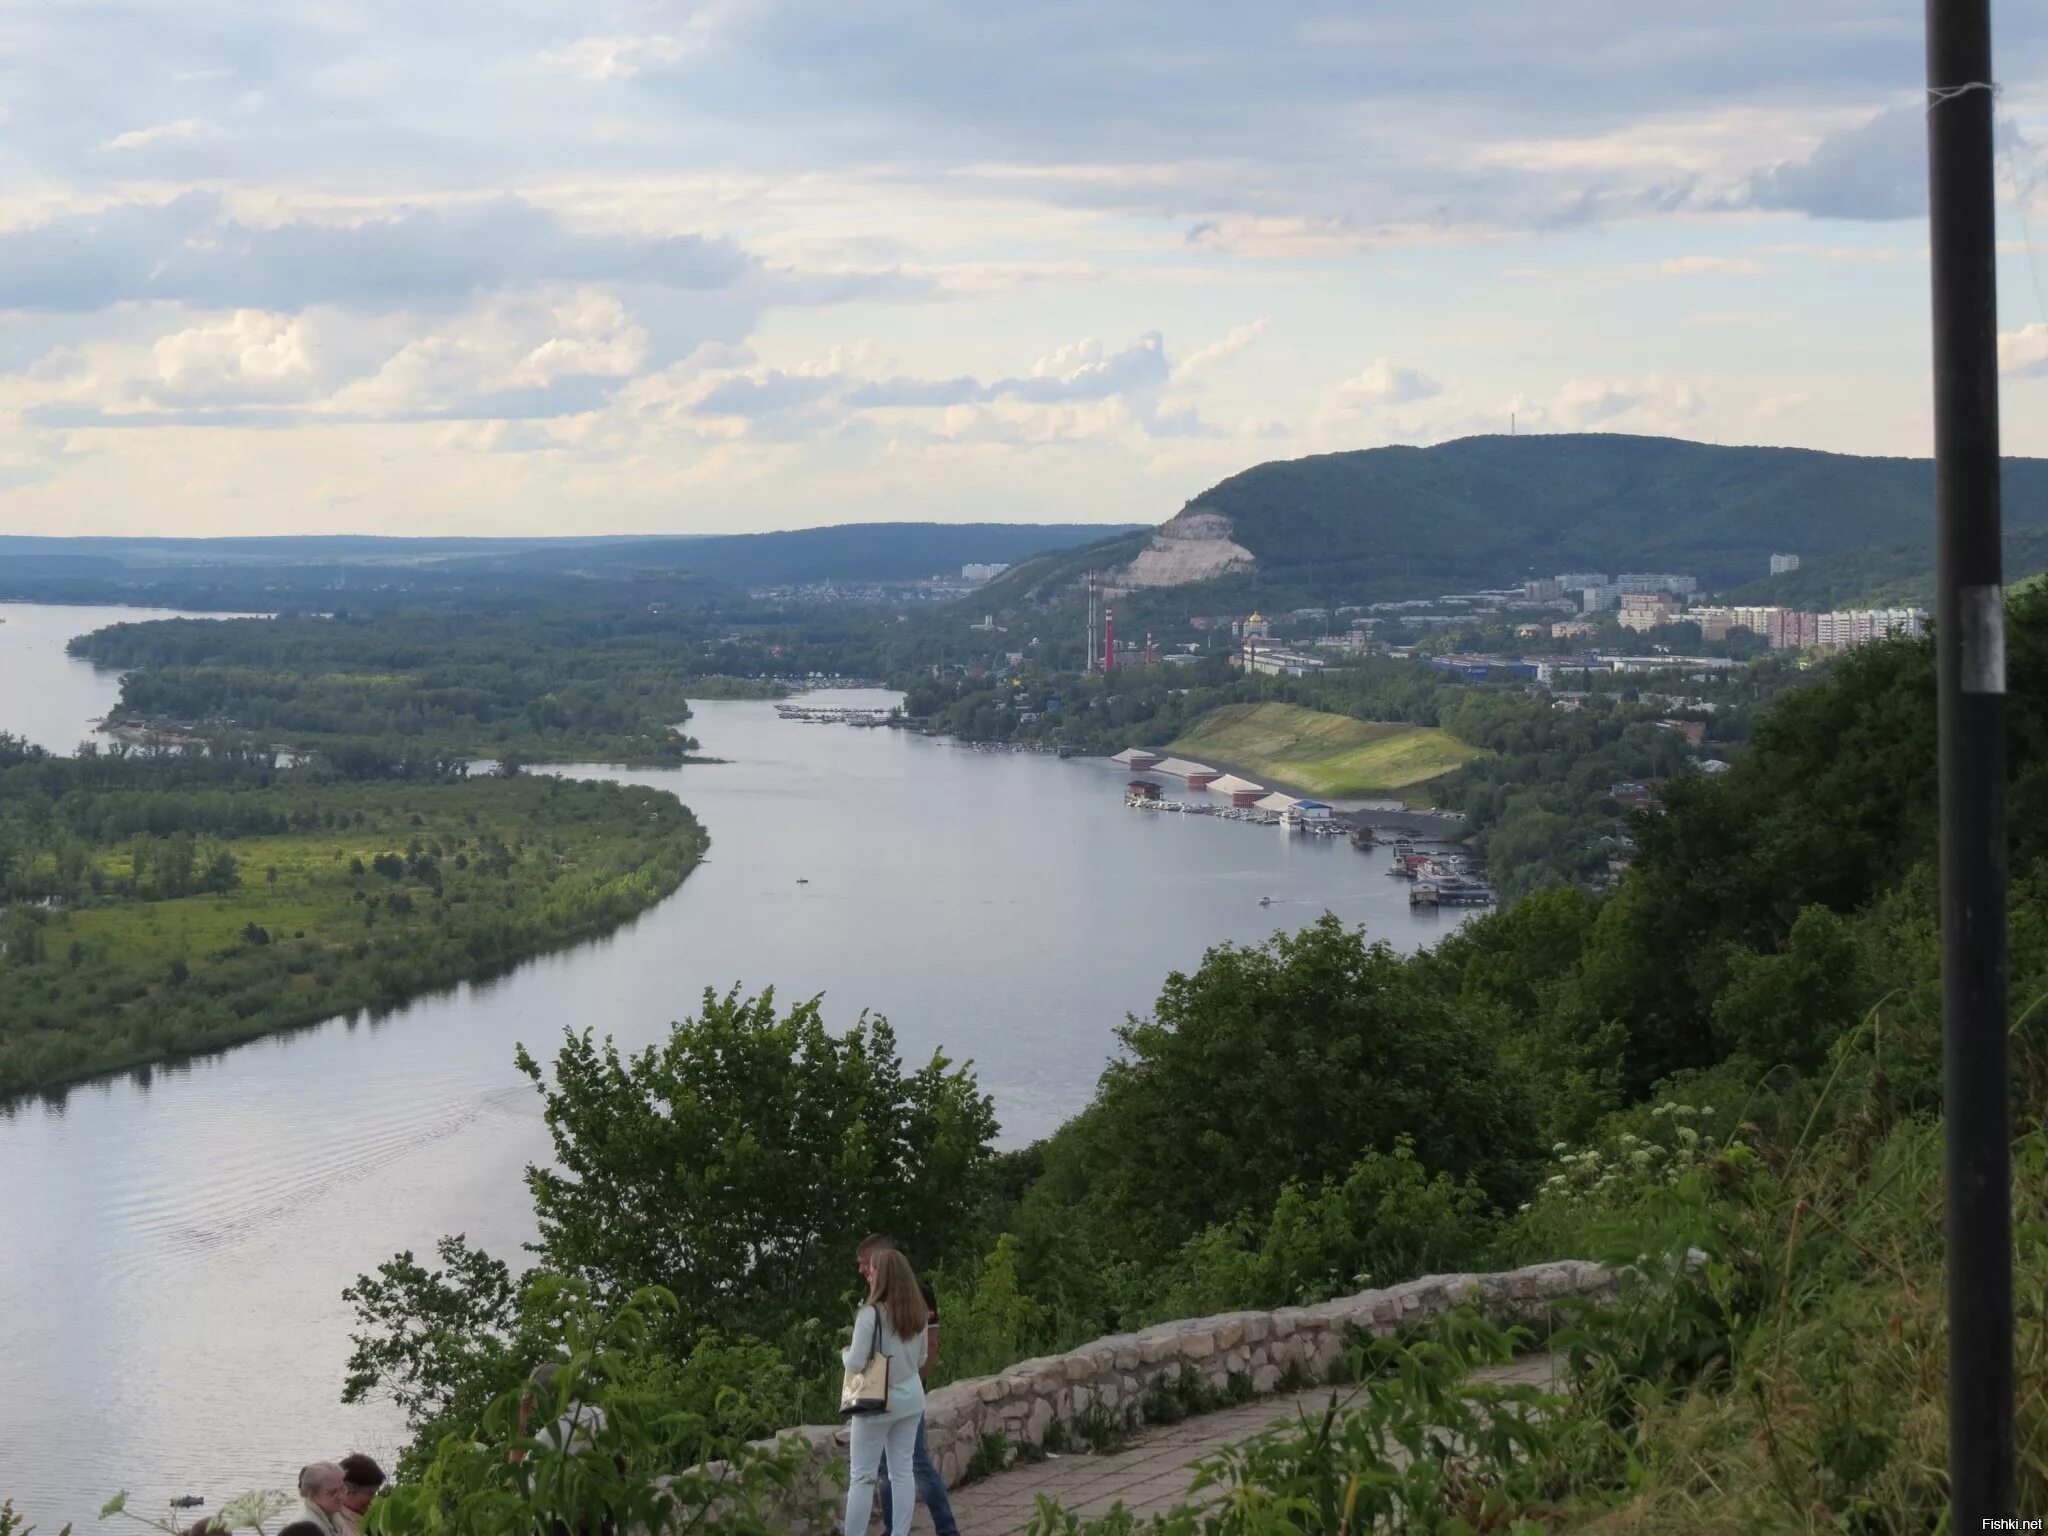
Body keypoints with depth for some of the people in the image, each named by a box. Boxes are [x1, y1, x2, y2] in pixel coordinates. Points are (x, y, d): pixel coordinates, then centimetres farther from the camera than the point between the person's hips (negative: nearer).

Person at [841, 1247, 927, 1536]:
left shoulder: (871, 1314, -18)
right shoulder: (917, 1313, 2)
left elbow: (856, 1363, -17)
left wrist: (844, 1353, 3)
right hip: (910, 1399, 6)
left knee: (862, 1476, 1)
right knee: (902, 1471, 11)